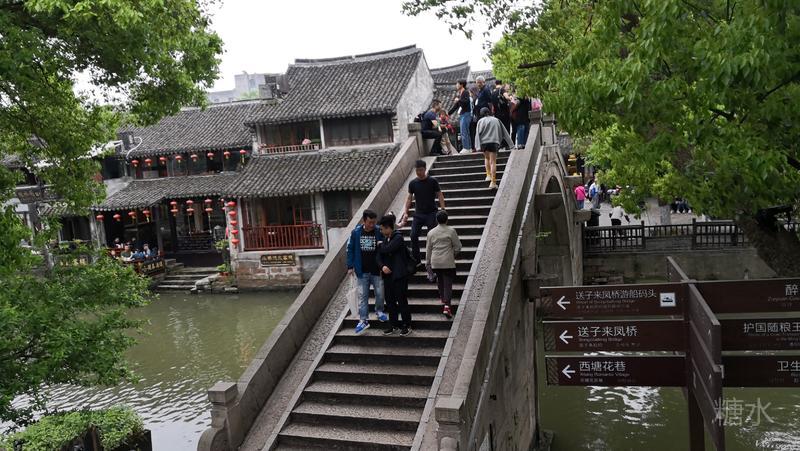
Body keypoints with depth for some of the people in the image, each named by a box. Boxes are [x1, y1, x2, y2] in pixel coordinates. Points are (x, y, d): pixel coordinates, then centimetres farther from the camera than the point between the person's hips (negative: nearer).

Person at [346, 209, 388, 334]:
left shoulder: (379, 232, -9)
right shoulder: (355, 232, -6)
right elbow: (350, 249, 2)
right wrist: (350, 266, 0)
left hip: (377, 270, 0)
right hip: (362, 271, 0)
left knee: (380, 293, 9)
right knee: (362, 296, 3)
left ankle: (379, 311, 35)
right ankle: (363, 320, 9)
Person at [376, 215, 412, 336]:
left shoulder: (398, 238, -11)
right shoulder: (385, 240, 11)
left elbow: (387, 249, -22)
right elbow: (379, 257, 10)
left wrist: (380, 245, -1)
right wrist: (382, 266, -10)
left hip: (399, 275, -7)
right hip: (388, 275, 7)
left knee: (402, 301, -1)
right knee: (390, 302, 12)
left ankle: (407, 325, 10)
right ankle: (393, 325, 23)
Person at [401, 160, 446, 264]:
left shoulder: (432, 181, -4)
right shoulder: (413, 183, 3)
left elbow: (440, 195, -3)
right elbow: (409, 198, 8)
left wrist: (443, 209, -11)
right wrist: (406, 212, 1)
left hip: (431, 213, -3)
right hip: (418, 214, 3)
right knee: (414, 236, -2)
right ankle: (415, 260, 9)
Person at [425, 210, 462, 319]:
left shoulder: (431, 232, 4)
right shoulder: (451, 231, -7)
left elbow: (428, 249, 10)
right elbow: (457, 246, -4)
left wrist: (429, 262, 19)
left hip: (436, 263, 3)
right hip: (448, 262, -3)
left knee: (440, 282, 20)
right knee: (448, 283, -4)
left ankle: (443, 300, 33)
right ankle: (447, 305, -14)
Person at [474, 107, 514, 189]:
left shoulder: (481, 121, 13)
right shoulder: (496, 120, 19)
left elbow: (478, 134, 1)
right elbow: (505, 132, 18)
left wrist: (478, 146, -5)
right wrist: (511, 144, 20)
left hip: (484, 142, 0)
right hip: (494, 142, 0)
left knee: (486, 158, 25)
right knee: (493, 162, -4)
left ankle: (488, 175, 13)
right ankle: (493, 182, -12)